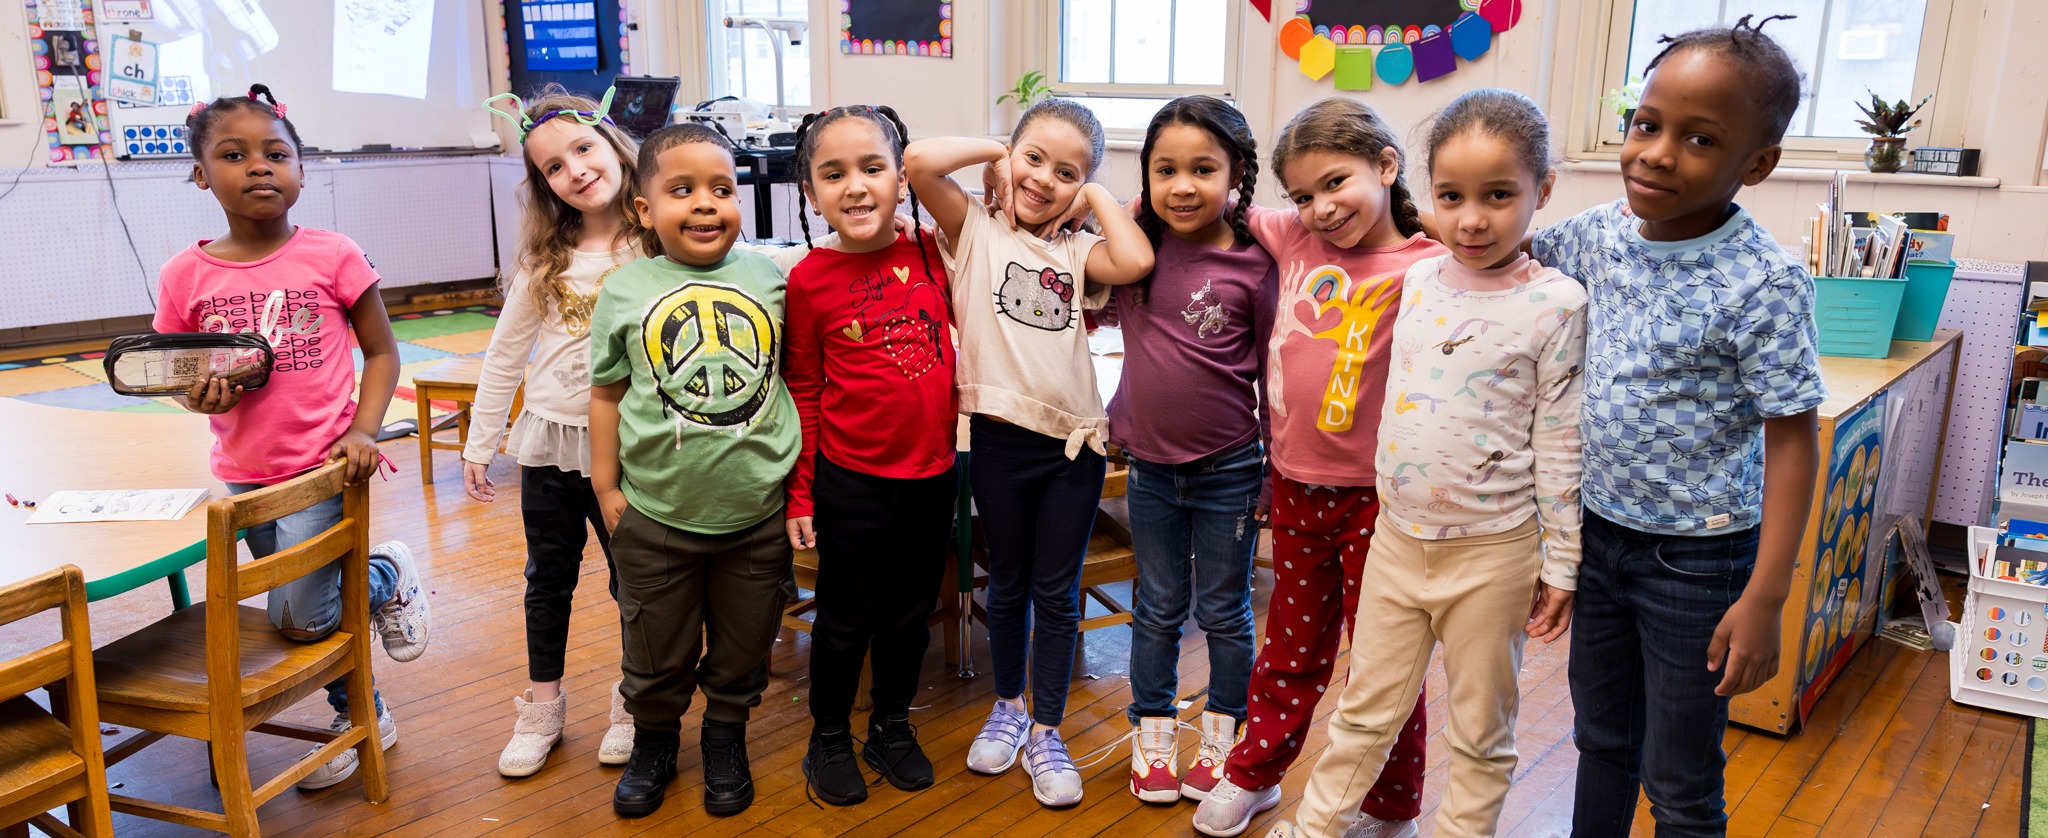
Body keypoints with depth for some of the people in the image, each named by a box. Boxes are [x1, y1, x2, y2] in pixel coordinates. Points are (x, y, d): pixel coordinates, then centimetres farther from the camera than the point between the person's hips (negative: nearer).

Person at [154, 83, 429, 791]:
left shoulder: (332, 256, -9)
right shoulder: (186, 275, -2)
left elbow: (381, 352, -1)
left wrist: (363, 431, -14)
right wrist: (202, 398, -16)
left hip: (320, 468, -3)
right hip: (242, 472, 4)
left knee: (300, 620, -9)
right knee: (302, 605, 16)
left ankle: (388, 573, 22)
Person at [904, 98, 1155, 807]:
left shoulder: (1077, 250, 5)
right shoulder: (975, 230, 1)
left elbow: (1136, 261, -18)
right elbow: (919, 160, -16)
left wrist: (1095, 195, -5)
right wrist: (997, 150, -3)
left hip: (1075, 441, 2)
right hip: (1000, 437, -1)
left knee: (1058, 592, 11)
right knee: (1008, 583, 16)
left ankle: (1046, 732, 25)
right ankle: (1008, 706, 37)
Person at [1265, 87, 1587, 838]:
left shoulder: (1555, 304, -12)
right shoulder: (1417, 280, 2)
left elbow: (1560, 442, -9)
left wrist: (1560, 564, -6)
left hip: (1492, 551, -4)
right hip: (1397, 534, 5)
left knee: (1481, 731, 13)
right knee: (1365, 709, 18)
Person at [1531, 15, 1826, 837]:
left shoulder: (1763, 283, -21)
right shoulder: (1599, 231, -5)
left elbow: (1792, 439, -18)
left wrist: (1764, 598, -19)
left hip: (1696, 559, -5)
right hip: (1598, 531, 6)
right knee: (1603, 738, 24)